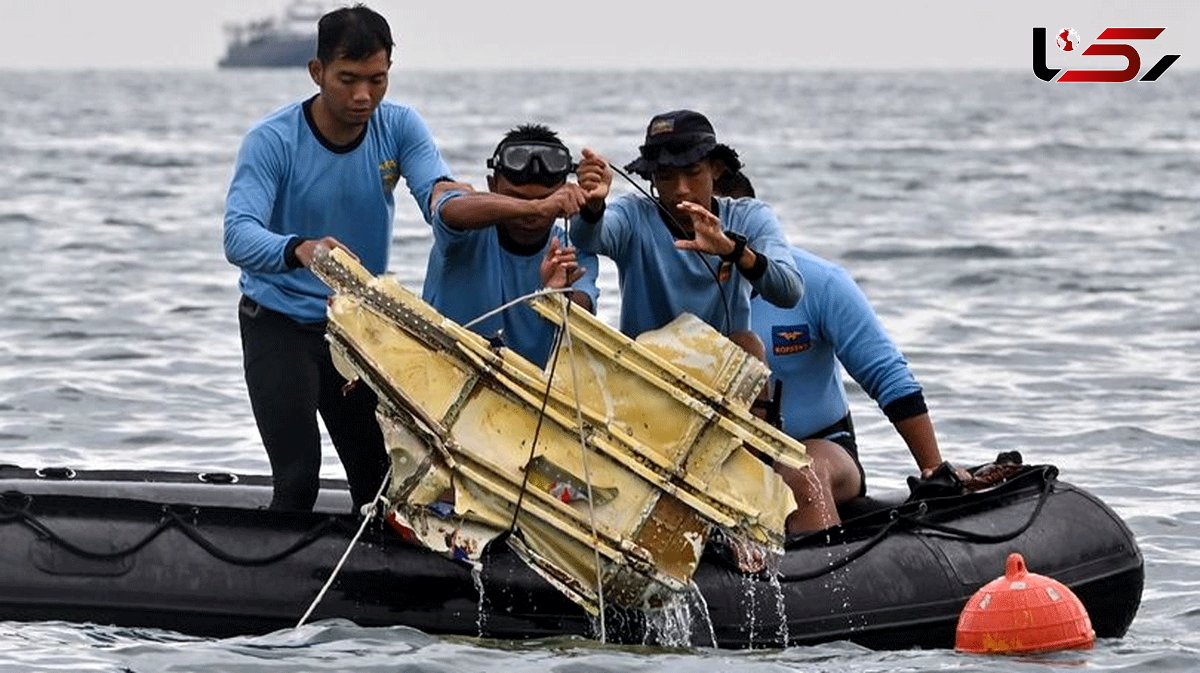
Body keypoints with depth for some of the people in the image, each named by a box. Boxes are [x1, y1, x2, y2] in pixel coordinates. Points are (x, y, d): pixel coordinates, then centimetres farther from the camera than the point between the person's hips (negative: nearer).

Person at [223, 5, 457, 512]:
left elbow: (438, 193, -21)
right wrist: (300, 250, -55)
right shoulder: (272, 141, -21)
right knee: (298, 478, -17)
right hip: (280, 323, -4)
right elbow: (239, 236, -34)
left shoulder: (399, 127, -7)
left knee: (381, 476, 4)